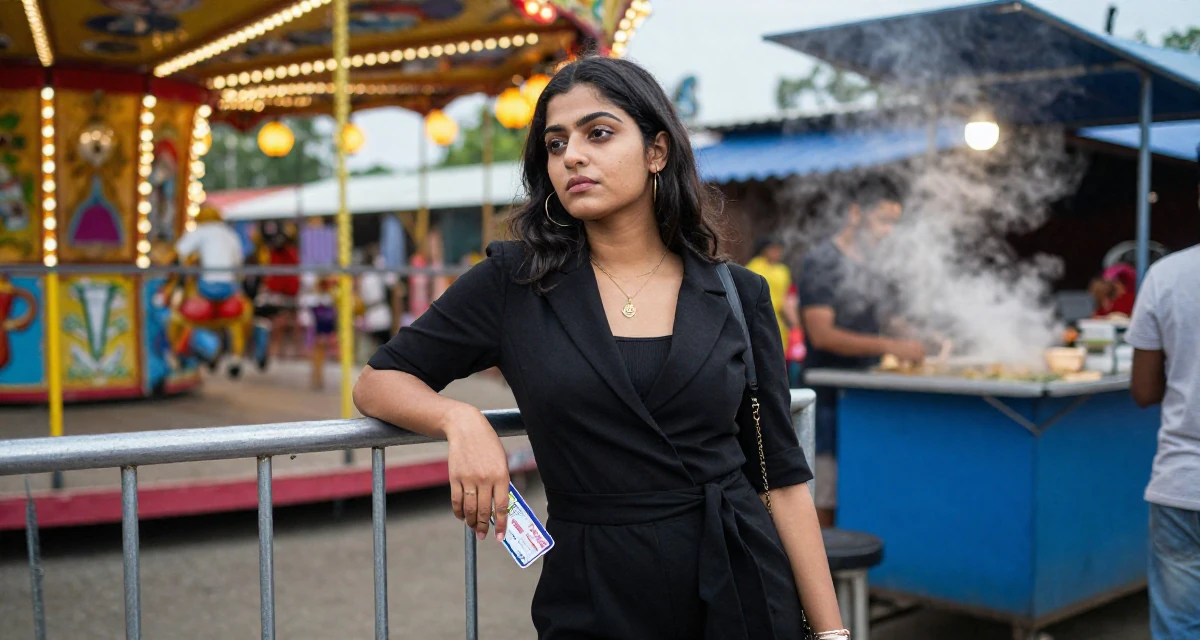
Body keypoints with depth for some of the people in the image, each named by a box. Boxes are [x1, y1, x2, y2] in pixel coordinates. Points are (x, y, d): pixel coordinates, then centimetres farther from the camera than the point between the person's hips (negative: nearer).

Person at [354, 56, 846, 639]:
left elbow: (782, 477, 1)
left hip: (745, 589, 1)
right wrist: (461, 420, -17)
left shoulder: (738, 295, 0)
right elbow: (376, 383, 3)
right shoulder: (513, 284, -3)